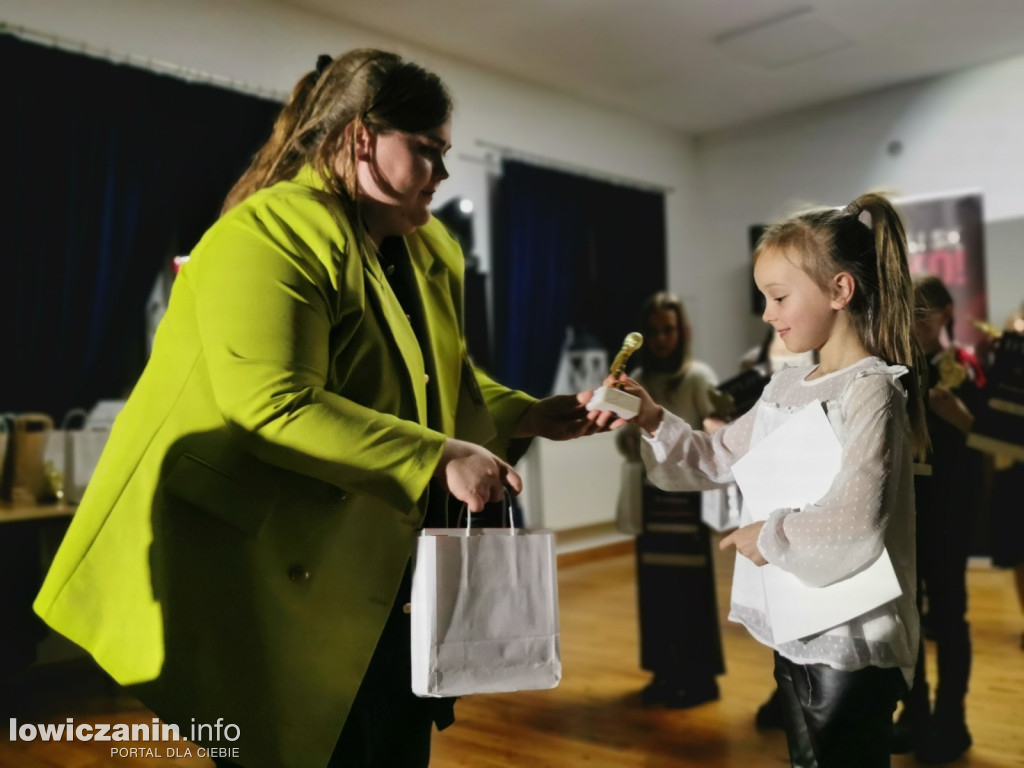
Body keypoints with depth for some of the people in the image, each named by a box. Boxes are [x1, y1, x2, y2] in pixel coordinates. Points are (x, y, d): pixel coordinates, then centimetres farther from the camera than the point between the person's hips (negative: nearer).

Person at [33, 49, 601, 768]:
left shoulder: (430, 251, 11)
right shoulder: (267, 239, -18)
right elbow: (276, 408, -29)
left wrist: (528, 416, 6)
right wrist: (435, 458, -29)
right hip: (287, 586, -8)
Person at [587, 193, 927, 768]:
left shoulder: (869, 391, -17)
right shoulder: (785, 388, 7)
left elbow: (854, 525, -28)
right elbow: (720, 458, 15)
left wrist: (769, 536, -15)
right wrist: (653, 422, 1)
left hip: (850, 643, -8)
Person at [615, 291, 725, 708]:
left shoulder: (699, 377, -6)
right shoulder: (636, 381, 7)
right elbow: (624, 438, 10)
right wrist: (631, 442, -11)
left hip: (688, 491, -5)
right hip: (651, 492, 5)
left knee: (692, 586, -1)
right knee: (653, 583, 8)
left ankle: (699, 676, 13)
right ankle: (665, 671, 22)